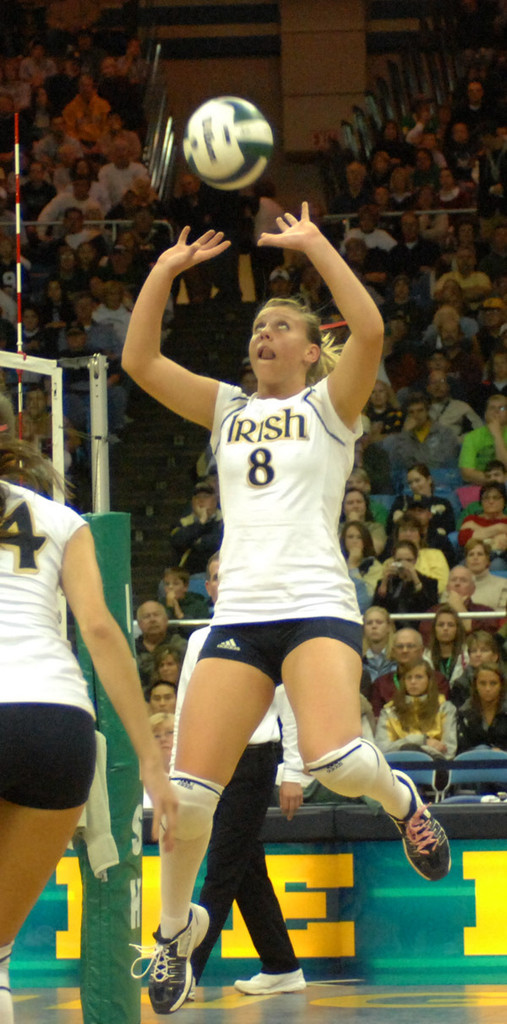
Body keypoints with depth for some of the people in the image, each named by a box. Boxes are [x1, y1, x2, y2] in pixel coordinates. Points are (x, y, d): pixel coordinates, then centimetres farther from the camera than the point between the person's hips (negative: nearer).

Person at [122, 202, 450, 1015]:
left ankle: (403, 800, 6)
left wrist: (315, 245, -10)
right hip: (239, 614, 4)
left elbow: (370, 331, -12)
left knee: (335, 761, -29)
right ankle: (178, 926, 18)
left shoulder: (328, 405, 8)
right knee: (188, 793, -7)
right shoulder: (229, 410, 19)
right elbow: (139, 361, 9)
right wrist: (166, 269, 2)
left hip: (317, 608, -4)